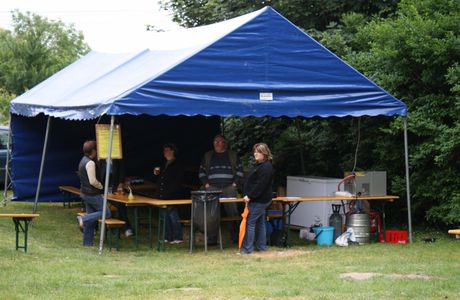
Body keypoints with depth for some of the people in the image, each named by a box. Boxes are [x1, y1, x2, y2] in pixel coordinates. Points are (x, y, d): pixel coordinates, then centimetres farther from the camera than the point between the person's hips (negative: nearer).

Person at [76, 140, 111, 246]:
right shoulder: (90, 163, -19)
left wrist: (98, 184, 17)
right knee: (106, 213, -5)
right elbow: (93, 181, -22)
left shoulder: (83, 161, 13)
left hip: (85, 193, 10)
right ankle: (83, 219, -13)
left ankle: (87, 242, 13)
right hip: (92, 194, -10)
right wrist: (101, 186, -5)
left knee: (91, 218, 12)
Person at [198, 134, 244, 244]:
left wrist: (235, 184, -1)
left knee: (233, 213, -3)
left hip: (229, 188, -1)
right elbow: (201, 171, 16)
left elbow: (239, 170, 10)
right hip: (212, 188, 1)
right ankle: (211, 238, 0)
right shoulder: (208, 156, 15)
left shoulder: (232, 156, 12)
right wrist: (206, 184, 3)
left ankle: (235, 238, 3)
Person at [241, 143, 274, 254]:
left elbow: (260, 185, -24)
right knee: (260, 223, 14)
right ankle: (261, 246, 20)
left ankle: (247, 248, -7)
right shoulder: (259, 165, 16)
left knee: (250, 222, -9)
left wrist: (250, 196, -22)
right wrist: (249, 196, 15)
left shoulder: (266, 167, -18)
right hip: (260, 200, 11)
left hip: (258, 201, -11)